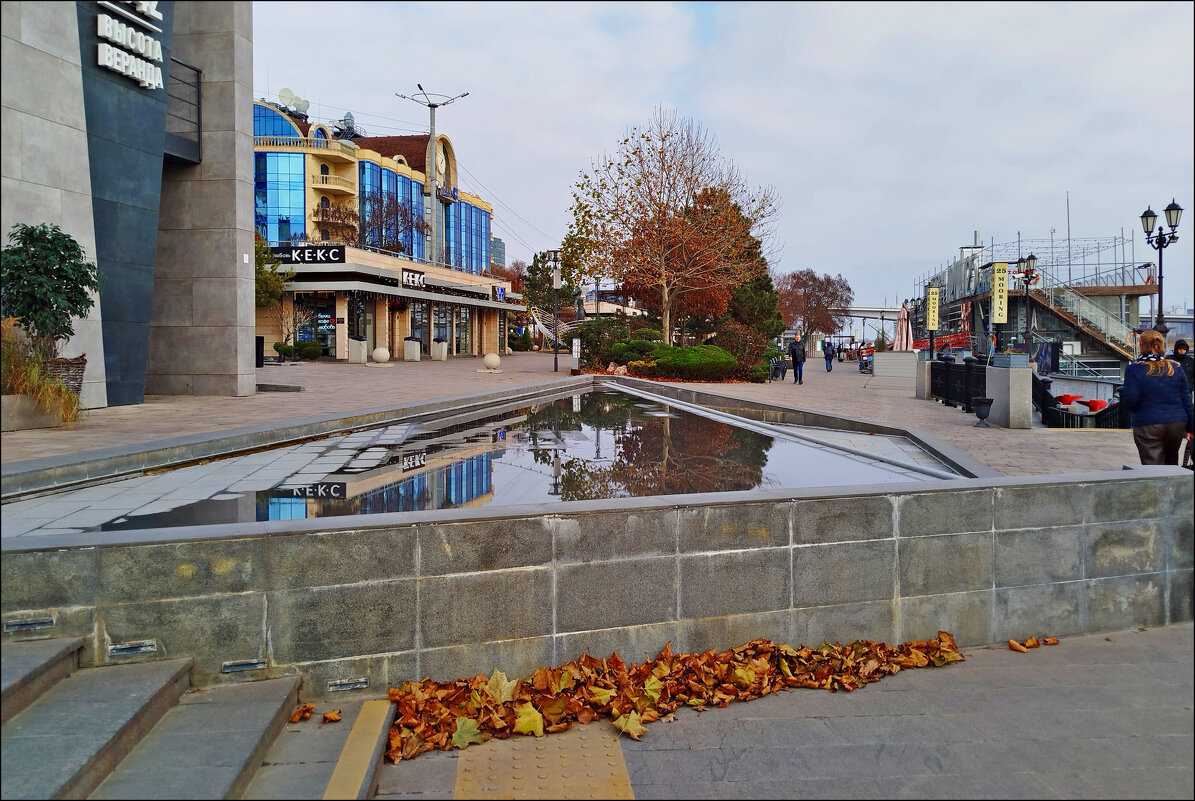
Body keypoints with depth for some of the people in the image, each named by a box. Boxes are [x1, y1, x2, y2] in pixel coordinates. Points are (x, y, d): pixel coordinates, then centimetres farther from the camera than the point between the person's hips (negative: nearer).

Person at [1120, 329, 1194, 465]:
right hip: (1177, 424, 5)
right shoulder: (1175, 368, 4)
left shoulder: (1134, 369, -10)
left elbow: (1130, 401, -14)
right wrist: (1190, 427, 14)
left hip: (1148, 427, -5)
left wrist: (1121, 391, 7)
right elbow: (1186, 401, 7)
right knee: (1171, 463, 22)